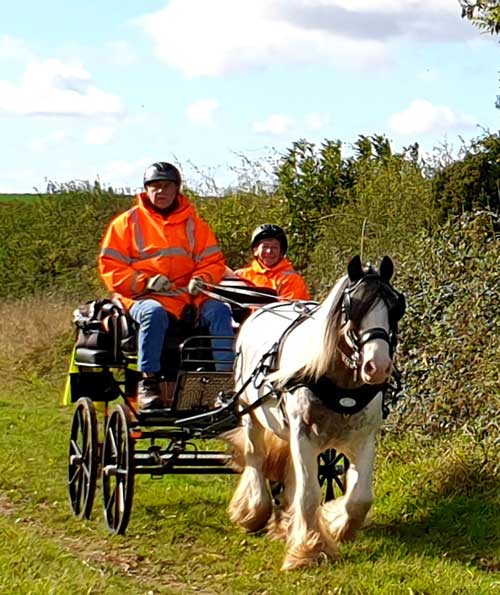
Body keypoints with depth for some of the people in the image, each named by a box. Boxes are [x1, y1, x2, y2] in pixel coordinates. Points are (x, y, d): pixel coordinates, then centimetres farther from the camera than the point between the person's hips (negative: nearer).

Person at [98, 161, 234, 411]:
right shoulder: (127, 222, 8)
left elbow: (213, 261, 14)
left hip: (189, 296, 3)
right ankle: (148, 382, -33)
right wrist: (145, 282, -13)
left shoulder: (193, 223, 16)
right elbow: (109, 266, 2)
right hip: (143, 297, -3)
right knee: (154, 313, -38)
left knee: (219, 310, -24)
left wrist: (202, 279, -10)